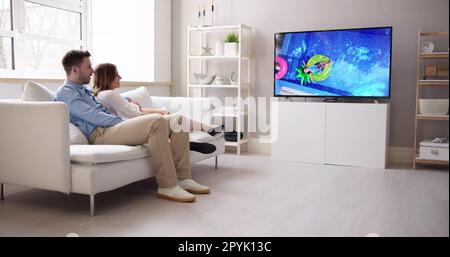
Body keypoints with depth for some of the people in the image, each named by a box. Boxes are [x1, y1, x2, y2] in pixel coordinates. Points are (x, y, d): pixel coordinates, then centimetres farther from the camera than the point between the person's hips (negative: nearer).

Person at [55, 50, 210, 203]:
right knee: (156, 121, -33)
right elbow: (94, 117, -13)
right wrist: (125, 121, -12)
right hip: (100, 134, -9)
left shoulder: (84, 89, 29)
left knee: (178, 120, -4)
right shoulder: (65, 92, -1)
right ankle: (167, 186, -29)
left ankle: (182, 179, -9)